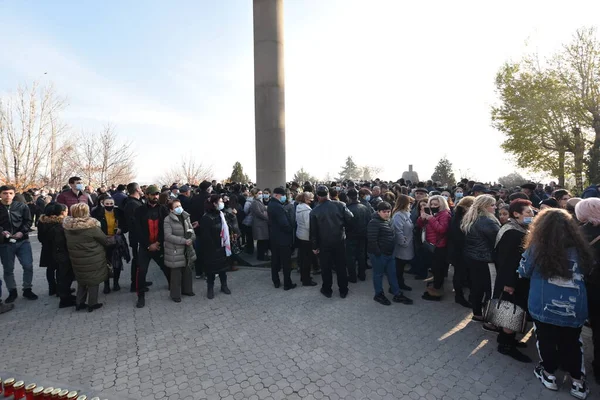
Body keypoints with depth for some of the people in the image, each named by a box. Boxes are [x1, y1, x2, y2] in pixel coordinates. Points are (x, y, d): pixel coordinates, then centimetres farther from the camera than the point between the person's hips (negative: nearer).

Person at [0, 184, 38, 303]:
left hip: (22, 241, 0)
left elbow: (28, 221, 0)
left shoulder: (22, 206, 0)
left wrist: (21, 232, -14)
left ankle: (27, 290, 16)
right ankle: (12, 292, 24)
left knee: (28, 266, 0)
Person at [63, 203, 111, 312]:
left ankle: (79, 303, 29)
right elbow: (105, 240, -13)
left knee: (81, 280, 22)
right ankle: (92, 304, 18)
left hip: (76, 259, 6)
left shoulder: (67, 225, -5)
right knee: (93, 281, 9)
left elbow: (69, 242, 7)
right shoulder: (91, 226, -22)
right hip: (93, 259, -6)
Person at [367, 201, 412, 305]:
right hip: (379, 255, -9)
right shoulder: (374, 222, -20)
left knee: (392, 274, 16)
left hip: (389, 253, 9)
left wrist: (391, 251, 17)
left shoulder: (388, 221, 11)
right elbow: (372, 240, -24)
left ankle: (397, 294, 28)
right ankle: (379, 295, 24)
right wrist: (378, 253, -21)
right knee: (378, 274, 7)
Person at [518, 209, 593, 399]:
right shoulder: (580, 248, -4)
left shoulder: (537, 247, -14)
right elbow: (587, 272, 14)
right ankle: (578, 382, 30)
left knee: (546, 341, 16)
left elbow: (524, 271, -1)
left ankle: (548, 374, 31)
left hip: (544, 307, -3)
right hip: (575, 308, 3)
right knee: (572, 343, 20)